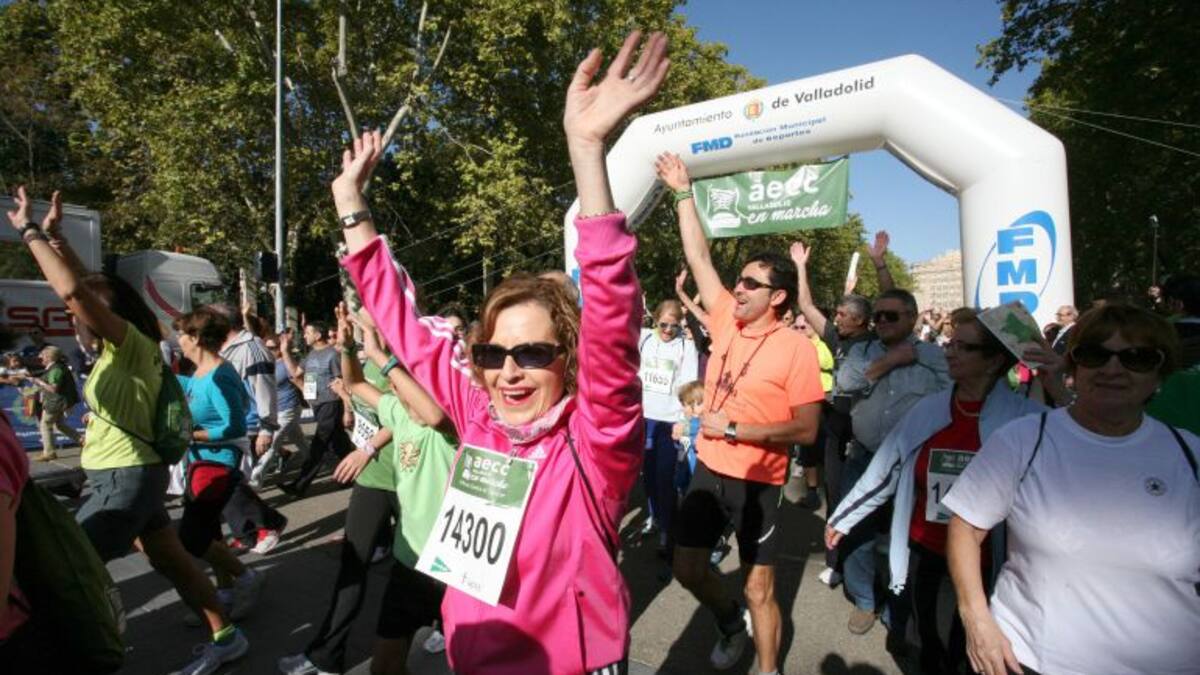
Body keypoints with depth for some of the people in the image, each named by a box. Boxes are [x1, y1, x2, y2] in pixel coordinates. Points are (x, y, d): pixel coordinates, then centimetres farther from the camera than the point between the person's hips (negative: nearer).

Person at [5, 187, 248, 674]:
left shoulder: (133, 344, -15)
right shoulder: (121, 351, 9)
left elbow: (72, 290, -27)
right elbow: (89, 286, 18)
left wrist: (29, 231, -16)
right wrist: (53, 234, 15)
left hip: (125, 479, -10)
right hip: (130, 476, 10)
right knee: (173, 563, 15)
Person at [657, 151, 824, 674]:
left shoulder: (796, 348, -15)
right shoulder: (728, 321, -1)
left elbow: (807, 430, -15)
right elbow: (699, 257, 3)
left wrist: (734, 430, -19)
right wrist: (684, 192, 5)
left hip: (757, 483, -5)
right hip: (707, 471, 6)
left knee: (758, 589, 9)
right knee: (688, 570, 15)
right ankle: (731, 624, 44)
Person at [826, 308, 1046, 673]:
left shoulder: (1024, 417, -13)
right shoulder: (927, 410, -3)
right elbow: (884, 469, 5)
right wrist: (841, 518, 11)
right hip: (924, 549, 3)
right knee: (928, 642, 20)